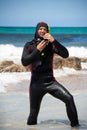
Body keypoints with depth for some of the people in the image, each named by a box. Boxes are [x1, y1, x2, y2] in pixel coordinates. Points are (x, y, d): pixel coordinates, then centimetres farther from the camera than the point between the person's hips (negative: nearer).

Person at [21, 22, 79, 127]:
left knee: (69, 98, -20)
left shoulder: (51, 45, 2)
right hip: (36, 83, 0)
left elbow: (65, 54, -12)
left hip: (50, 81, 0)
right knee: (34, 112, 4)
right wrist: (37, 50, -15)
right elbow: (24, 62, -9)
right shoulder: (29, 45, 3)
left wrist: (54, 41, -20)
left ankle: (75, 125, -9)